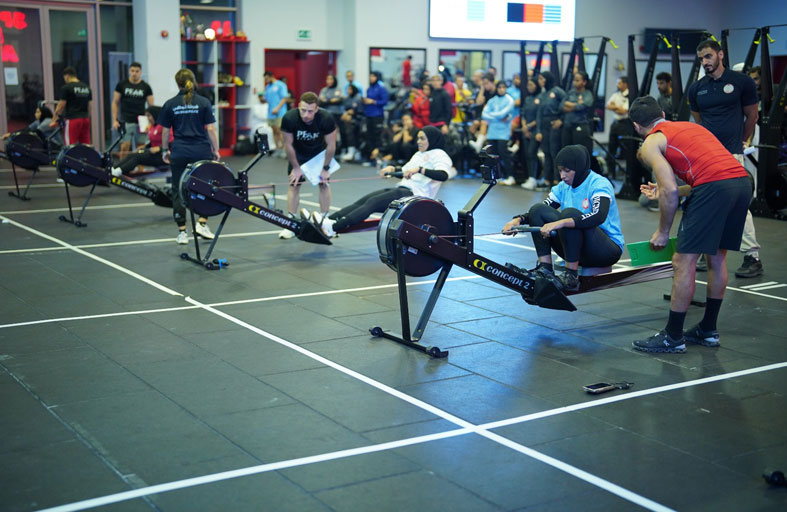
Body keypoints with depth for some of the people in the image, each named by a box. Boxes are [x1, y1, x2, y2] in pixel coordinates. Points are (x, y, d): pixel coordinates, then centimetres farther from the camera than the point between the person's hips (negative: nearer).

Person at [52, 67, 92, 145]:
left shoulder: (66, 88, -6)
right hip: (85, 119, 6)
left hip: (72, 119, -6)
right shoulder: (87, 87, 13)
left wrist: (54, 121, 6)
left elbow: (61, 106, -4)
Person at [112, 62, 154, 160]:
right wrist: (114, 120, -2)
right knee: (124, 147, -9)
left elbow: (151, 106, 4)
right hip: (126, 121, -1)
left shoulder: (145, 87, 4)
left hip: (140, 122, 1)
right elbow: (115, 103, 6)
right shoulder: (122, 84, 3)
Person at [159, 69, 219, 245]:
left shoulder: (170, 104, 3)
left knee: (179, 191, 7)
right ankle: (202, 223, 3)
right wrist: (215, 150, 4)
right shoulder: (203, 102, -1)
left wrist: (165, 150, 17)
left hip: (179, 152, 1)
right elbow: (211, 129, -4)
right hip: (201, 151, -1)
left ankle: (182, 232, 7)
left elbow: (165, 131, 5)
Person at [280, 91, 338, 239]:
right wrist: (296, 167, -11)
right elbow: (288, 144, -19)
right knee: (294, 184, -4)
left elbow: (331, 145, -20)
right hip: (298, 153, 0)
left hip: (320, 152, 0)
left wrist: (325, 168, -12)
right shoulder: (289, 118, -34)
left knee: (324, 184, -4)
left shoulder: (326, 119, -35)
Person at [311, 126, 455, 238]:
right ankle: (327, 220, -24)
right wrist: (393, 169, 11)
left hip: (415, 195, -8)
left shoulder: (439, 155, -3)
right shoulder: (419, 154, 25)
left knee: (373, 202, -23)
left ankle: (334, 227, -35)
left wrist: (419, 169, -33)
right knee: (364, 199, -11)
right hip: (402, 189, 9)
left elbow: (443, 175, -22)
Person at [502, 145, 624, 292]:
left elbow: (599, 216, -34)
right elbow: (539, 213, 4)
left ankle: (571, 277, -28)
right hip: (577, 250, 7)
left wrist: (560, 223, -45)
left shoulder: (599, 184, -14)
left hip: (609, 250, -7)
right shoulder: (564, 187, 7)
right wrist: (518, 220, -18)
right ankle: (545, 269, -16)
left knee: (570, 213, -32)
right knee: (538, 209, -8)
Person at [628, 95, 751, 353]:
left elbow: (670, 192, -3)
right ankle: (708, 331, 31)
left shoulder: (651, 143, 7)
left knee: (683, 262, 1)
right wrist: (663, 191, 37)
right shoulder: (691, 127, 30)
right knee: (717, 258, 20)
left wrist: (662, 232, 9)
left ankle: (673, 337, 8)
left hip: (714, 187, -8)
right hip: (742, 180, 8)